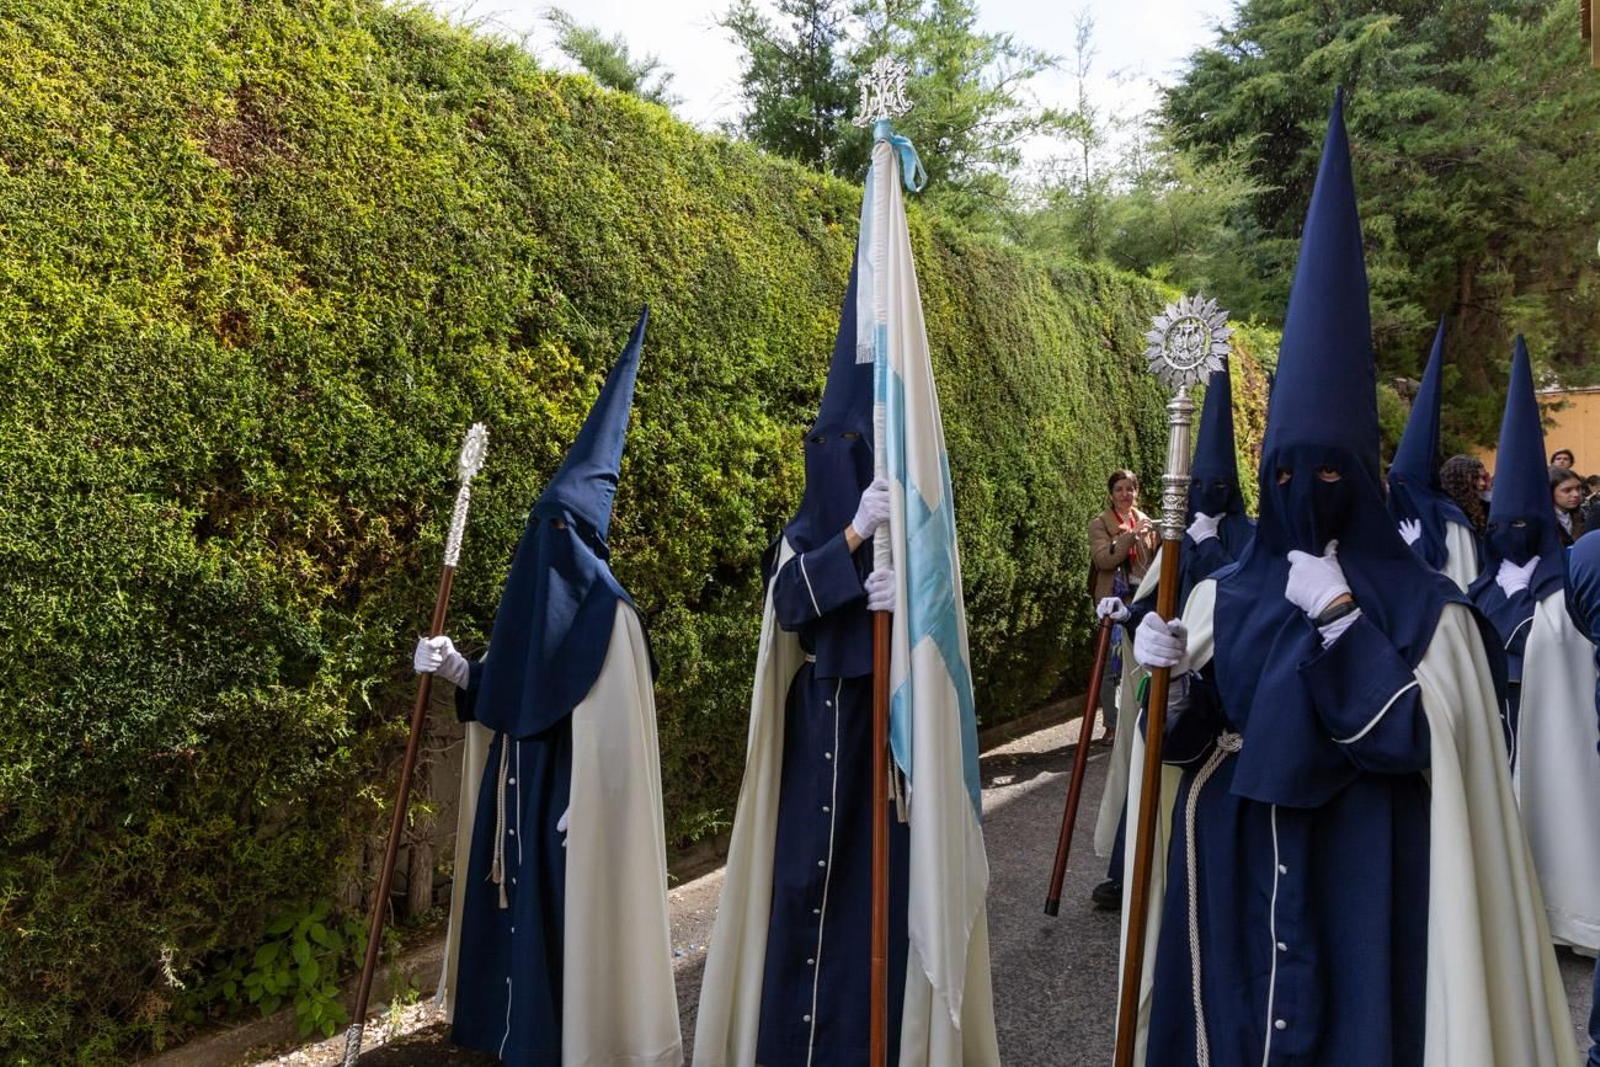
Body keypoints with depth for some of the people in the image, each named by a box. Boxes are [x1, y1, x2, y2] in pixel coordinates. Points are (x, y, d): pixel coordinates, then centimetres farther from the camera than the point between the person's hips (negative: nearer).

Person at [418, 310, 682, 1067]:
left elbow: (612, 719, -17)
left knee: (570, 916, 0)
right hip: (520, 788, 8)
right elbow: (501, 690, 14)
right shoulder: (531, 595, 10)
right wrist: (457, 668, -3)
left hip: (572, 793, -8)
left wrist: (582, 803, -19)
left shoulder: (604, 611, -14)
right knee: (518, 908, 15)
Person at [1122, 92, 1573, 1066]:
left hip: (1367, 879, -3)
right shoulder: (1222, 598, 1)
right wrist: (1174, 679, -17)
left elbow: (1433, 744, -16)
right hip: (1239, 877, 3)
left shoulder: (1428, 608, -7)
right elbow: (1189, 741, 4)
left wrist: (1340, 621, -19)